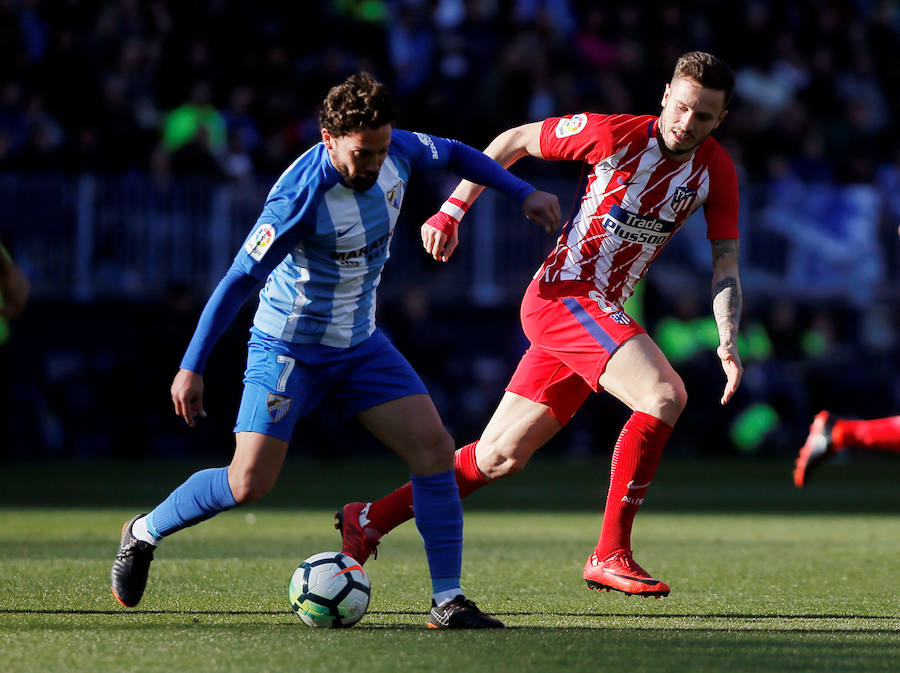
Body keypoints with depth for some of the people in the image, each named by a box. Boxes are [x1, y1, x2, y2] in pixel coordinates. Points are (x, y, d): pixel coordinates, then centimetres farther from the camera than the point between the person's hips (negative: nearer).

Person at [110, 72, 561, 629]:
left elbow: (454, 154, 14)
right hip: (289, 348, -6)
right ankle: (145, 533, 14)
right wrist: (191, 367, -22)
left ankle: (448, 601, -3)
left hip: (360, 343, 6)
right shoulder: (301, 196, -29)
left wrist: (523, 192, 10)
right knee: (249, 483, -12)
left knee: (435, 450, -8)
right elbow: (240, 279, -24)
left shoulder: (396, 150, -10)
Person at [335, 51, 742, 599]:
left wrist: (728, 342, -14)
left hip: (601, 315, 6)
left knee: (500, 458, 10)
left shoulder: (716, 171, 2)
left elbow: (726, 262, 2)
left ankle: (366, 522, 24)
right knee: (665, 395, -26)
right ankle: (610, 555, -22)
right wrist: (453, 211, 1)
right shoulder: (614, 134, -11)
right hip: (562, 293, -6)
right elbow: (514, 141, 3)